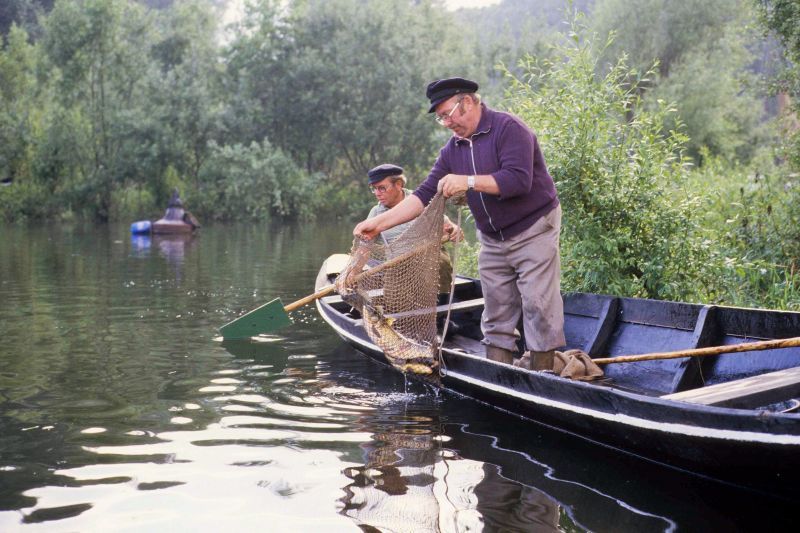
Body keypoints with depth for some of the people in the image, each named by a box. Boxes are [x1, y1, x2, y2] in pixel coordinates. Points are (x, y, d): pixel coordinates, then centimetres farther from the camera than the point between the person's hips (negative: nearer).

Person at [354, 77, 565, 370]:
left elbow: (518, 180, -26)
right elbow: (425, 194, 2)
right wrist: (379, 223, -7)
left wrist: (469, 181, -27)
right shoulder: (453, 149, 6)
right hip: (492, 241, 7)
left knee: (538, 305, -7)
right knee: (496, 312, 8)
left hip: (533, 231, -7)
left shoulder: (508, 128, -15)